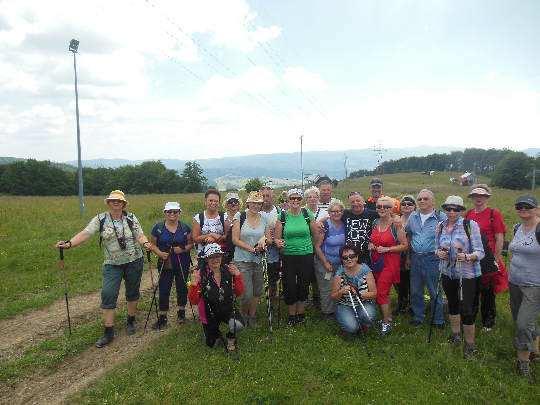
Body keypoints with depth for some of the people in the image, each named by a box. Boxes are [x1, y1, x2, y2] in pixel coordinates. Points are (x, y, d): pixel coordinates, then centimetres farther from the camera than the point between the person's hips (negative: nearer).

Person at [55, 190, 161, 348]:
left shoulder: (131, 218, -2)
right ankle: (109, 332, 4)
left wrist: (146, 244, -28)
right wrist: (69, 244, -30)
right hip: (112, 264, 0)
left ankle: (131, 321, 33)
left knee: (132, 292, 12)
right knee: (108, 294, -7)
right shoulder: (100, 219, -4)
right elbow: (85, 234, -14)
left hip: (134, 261, 0)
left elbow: (140, 236, -6)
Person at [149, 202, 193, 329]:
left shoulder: (185, 227, -1)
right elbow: (153, 244, 2)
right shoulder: (158, 227, -2)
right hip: (165, 264, 0)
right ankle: (162, 317, 14)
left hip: (183, 264, 1)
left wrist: (183, 249, -17)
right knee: (164, 290, 2)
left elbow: (191, 243, 3)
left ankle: (181, 312, 31)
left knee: (182, 288, 12)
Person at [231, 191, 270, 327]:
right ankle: (243, 314, 25)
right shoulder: (240, 217, -6)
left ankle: (252, 316, 36)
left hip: (258, 260, 4)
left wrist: (264, 239, -13)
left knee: (257, 292, 13)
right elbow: (235, 239, -10)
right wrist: (252, 248, -17)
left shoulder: (264, 219, 5)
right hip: (242, 260, -4)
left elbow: (269, 239, 10)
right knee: (247, 294, -6)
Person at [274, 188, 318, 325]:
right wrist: (278, 242, -19)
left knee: (303, 285, 10)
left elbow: (316, 233, 9)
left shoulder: (307, 214, -1)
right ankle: (292, 314, 25)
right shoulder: (282, 216, -3)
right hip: (288, 256, -1)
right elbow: (277, 238, -2)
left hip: (306, 255, 1)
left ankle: (301, 312, 31)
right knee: (289, 286, 4)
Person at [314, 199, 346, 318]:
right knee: (327, 289, 1)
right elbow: (317, 246, -13)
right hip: (324, 263, -5)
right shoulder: (325, 226, -15)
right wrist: (326, 263, -13)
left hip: (339, 263, 5)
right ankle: (327, 312, 19)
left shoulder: (344, 225, 1)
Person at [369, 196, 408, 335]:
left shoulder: (396, 225, -10)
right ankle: (389, 318, 27)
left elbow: (405, 245, -8)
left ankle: (386, 323, 8)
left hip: (390, 262, -6)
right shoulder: (375, 223, 7)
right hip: (376, 261, 6)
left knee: (381, 292, -7)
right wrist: (370, 245, 1)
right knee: (384, 292, 13)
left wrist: (387, 249, -16)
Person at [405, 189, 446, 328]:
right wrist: (408, 255, 15)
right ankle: (417, 317, 27)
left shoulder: (441, 217, -5)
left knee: (435, 291, 4)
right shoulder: (413, 217, 10)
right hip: (415, 258, 5)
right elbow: (408, 235, 19)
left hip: (433, 258, -5)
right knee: (415, 290, 13)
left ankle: (438, 320, 19)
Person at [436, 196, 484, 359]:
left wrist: (467, 257, -32)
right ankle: (455, 334, 41)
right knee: (452, 304, 20)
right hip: (448, 273, 5)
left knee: (467, 310, -4)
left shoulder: (470, 225, -12)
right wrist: (438, 253, -8)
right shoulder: (440, 226, 3)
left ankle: (470, 344, 16)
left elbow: (480, 252, -13)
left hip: (468, 274, -5)